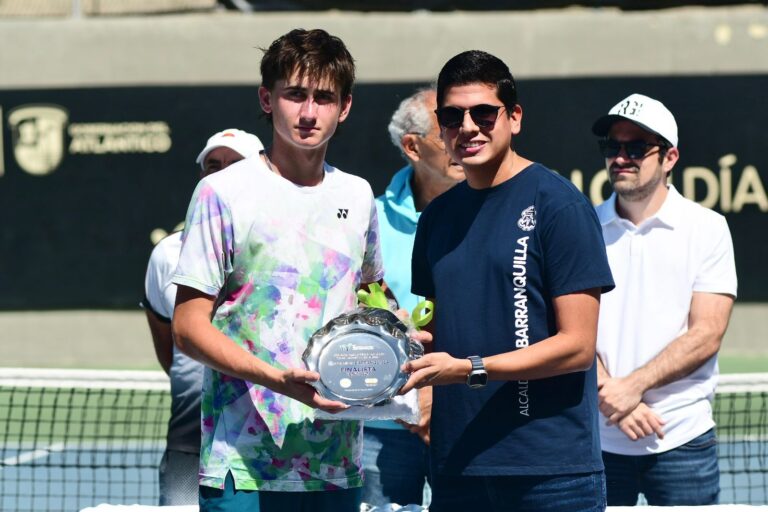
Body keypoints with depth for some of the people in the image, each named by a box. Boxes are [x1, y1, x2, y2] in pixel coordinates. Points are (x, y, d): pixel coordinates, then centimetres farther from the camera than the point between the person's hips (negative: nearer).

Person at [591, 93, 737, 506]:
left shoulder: (707, 228, 1)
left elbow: (706, 335, -6)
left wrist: (633, 386, -16)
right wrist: (609, 398, -14)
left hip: (681, 438, -2)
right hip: (597, 438, 2)